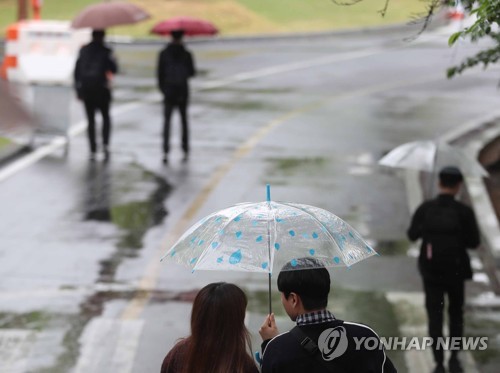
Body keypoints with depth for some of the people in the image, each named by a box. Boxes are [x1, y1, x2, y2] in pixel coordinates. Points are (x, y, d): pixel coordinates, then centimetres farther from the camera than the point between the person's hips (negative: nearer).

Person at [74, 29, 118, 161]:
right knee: (106, 117, 15)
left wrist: (78, 89, 9)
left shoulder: (83, 51, 2)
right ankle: (105, 144, -4)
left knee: (90, 120, 6)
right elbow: (114, 69, -9)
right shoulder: (105, 51, -9)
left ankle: (93, 151, 1)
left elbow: (77, 71, 3)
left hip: (86, 90, 2)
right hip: (101, 89, -2)